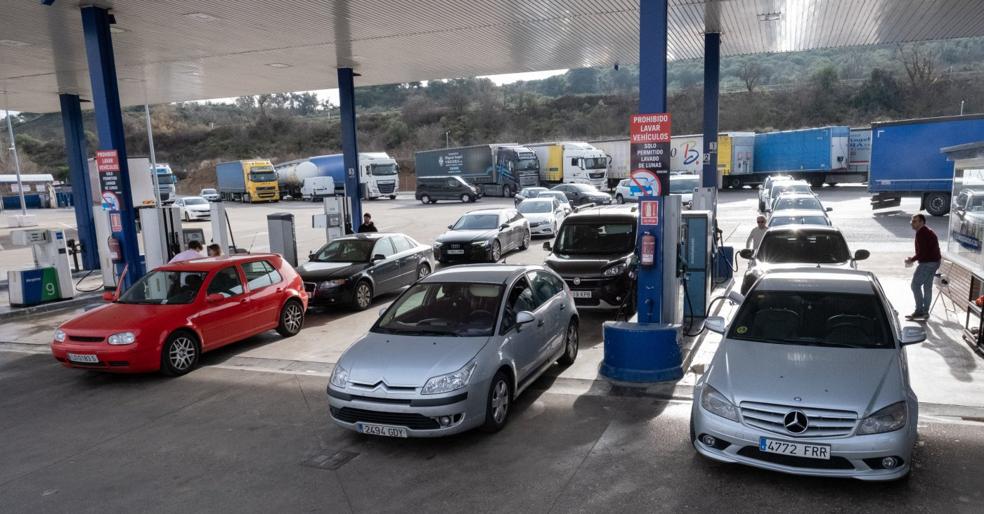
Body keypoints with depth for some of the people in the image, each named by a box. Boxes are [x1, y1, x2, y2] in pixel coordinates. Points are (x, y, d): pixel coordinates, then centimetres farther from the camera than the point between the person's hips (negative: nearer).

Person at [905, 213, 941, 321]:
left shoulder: (921, 233, -17)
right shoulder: (928, 231, 15)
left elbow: (922, 252, -22)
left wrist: (911, 260, -10)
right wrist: (913, 259, 15)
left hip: (927, 263, -10)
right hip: (935, 261, 10)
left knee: (915, 285, -3)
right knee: (927, 287, 14)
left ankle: (919, 310, -1)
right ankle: (925, 312, 20)